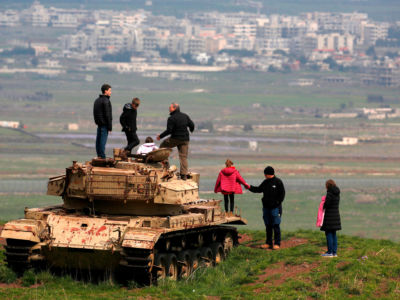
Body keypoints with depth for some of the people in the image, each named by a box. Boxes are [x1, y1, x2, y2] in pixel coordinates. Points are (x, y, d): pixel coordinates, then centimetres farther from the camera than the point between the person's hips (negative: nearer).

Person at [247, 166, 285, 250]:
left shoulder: (278, 182, -6)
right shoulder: (265, 182, 11)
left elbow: (282, 194, -5)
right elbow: (259, 189, 20)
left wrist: (278, 203, -12)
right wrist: (250, 187, 8)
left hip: (275, 207, -6)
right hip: (266, 207, 6)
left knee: (276, 225, -5)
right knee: (268, 225, 9)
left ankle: (277, 243, -2)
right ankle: (268, 243, 15)